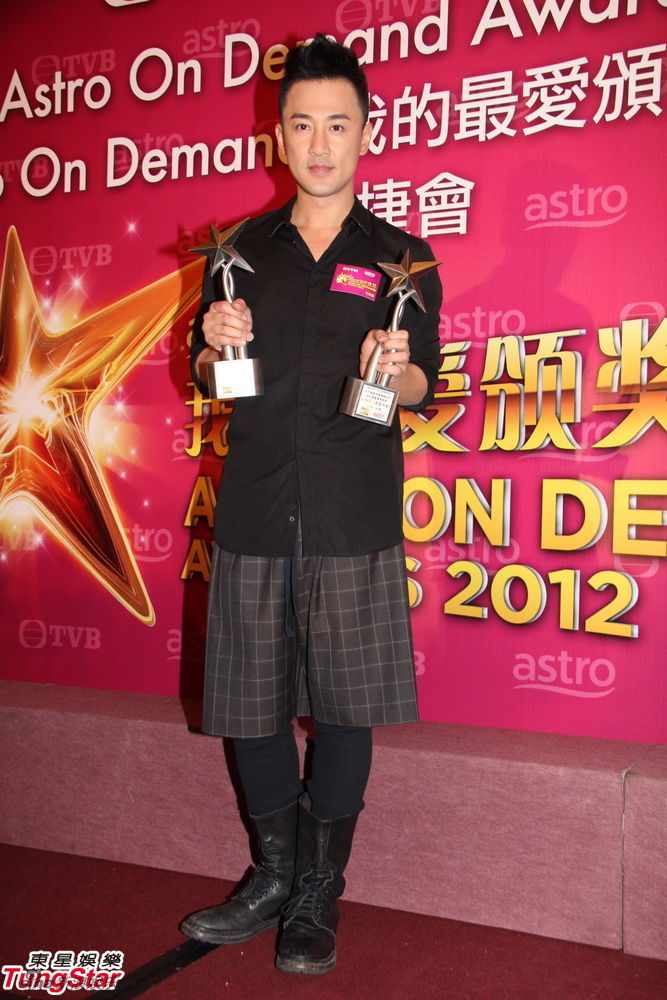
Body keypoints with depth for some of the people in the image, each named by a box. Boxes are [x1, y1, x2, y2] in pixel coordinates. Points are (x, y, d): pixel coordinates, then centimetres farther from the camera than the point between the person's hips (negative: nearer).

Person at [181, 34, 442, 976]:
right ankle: (274, 877, 29)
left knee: (344, 710, 3)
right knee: (250, 704, 8)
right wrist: (215, 342, -7)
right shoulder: (242, 251, 12)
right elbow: (207, 378, 15)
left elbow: (425, 391, 5)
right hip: (254, 512, 3)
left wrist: (397, 369, -17)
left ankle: (319, 895, 23)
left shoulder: (403, 257, 6)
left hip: (355, 521, -2)